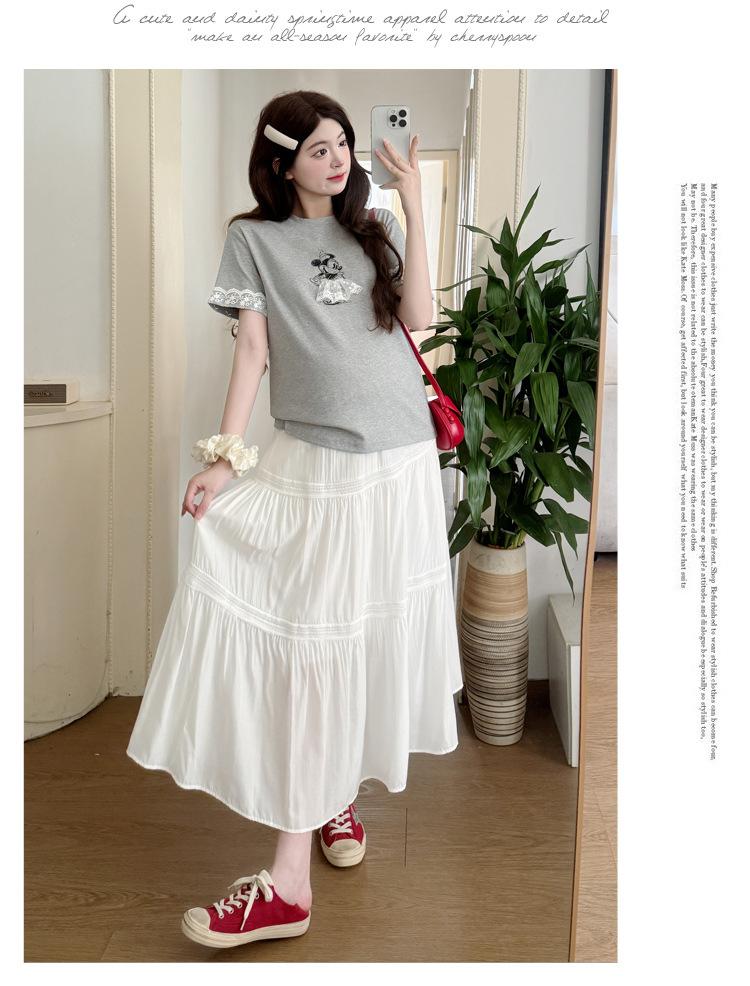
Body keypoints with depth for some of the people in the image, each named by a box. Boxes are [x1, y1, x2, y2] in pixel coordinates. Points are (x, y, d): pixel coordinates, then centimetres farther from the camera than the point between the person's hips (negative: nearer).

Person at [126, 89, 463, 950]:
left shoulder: (373, 229, 12)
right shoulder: (255, 239, 6)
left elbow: (417, 317, -2)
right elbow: (252, 347, -1)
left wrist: (414, 211, -6)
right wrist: (226, 453, -9)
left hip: (402, 460, 3)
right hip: (314, 464, -2)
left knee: (372, 635, 8)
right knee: (306, 648, -4)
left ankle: (342, 790, 29)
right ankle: (290, 879, 5)